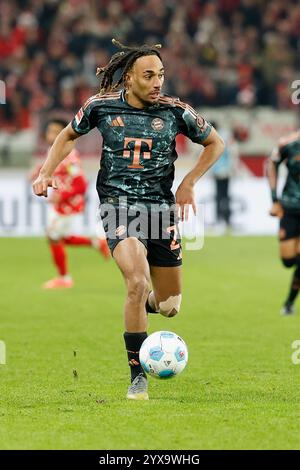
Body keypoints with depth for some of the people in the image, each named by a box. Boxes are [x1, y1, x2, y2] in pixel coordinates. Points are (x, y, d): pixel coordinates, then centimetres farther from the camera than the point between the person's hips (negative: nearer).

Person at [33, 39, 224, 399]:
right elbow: (68, 135, 17)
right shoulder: (101, 106, -2)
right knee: (137, 282, -26)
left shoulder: (176, 111, -1)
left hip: (162, 207, 2)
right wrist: (46, 173, 5)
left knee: (168, 307, 4)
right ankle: (138, 377, -14)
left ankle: (142, 303, 44)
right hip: (119, 205, -2)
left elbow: (215, 143, 14)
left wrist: (189, 183, 4)